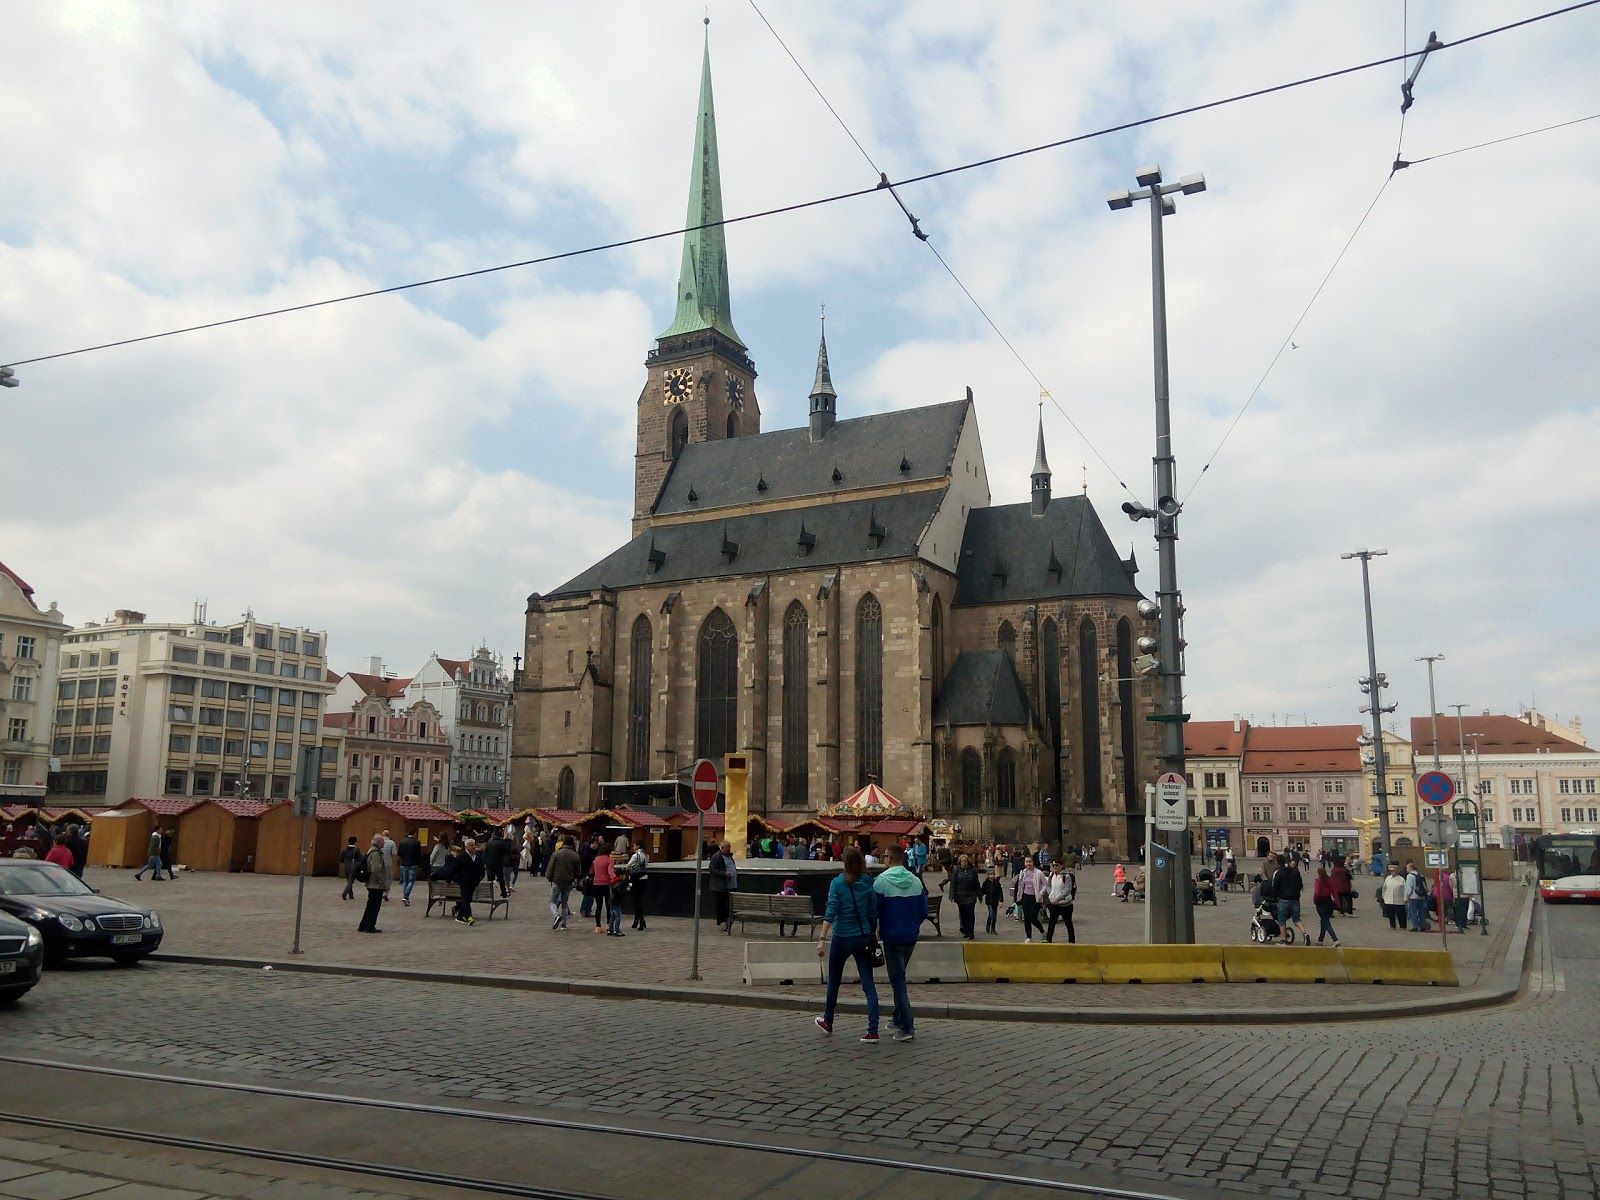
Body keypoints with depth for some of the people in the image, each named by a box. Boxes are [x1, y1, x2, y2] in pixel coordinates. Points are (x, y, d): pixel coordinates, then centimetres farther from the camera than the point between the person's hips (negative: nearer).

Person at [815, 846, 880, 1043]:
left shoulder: (838, 883, -10)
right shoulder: (870, 884, -3)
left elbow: (831, 912, -17)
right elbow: (874, 913, 1)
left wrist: (822, 938, -19)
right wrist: (873, 935, 14)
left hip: (842, 938, -1)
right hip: (864, 938, 2)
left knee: (834, 982, 18)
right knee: (868, 984, 1)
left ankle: (827, 1022, 35)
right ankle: (872, 1031, -8)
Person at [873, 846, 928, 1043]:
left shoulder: (881, 881, -14)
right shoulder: (916, 881, 0)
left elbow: (874, 910, -12)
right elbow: (924, 911, 3)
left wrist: (874, 931, 4)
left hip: (892, 936, -5)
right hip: (911, 936, 5)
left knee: (898, 980, 0)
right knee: (899, 976, 21)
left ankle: (907, 1027, -5)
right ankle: (898, 1017, 29)